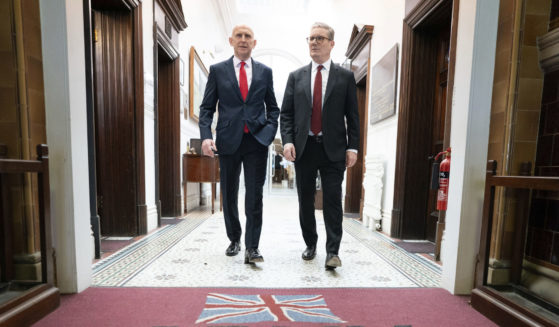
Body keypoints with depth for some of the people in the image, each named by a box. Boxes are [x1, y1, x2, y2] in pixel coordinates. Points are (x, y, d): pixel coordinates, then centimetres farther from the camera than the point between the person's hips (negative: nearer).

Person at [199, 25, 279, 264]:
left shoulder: (265, 72, 11)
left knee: (254, 196, -2)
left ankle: (252, 247, 10)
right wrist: (206, 136, -9)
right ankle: (234, 239, 32)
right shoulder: (217, 70, 9)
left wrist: (269, 132, -3)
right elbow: (207, 107, 5)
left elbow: (272, 107, 13)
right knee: (229, 195, 11)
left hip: (257, 140, 0)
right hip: (228, 141, 1)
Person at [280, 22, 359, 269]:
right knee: (305, 200, 10)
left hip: (333, 148, -2)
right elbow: (286, 114, 7)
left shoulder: (345, 77, 7)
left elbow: (353, 116, 5)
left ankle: (332, 251, 12)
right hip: (303, 147, 2)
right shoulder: (296, 77, 11)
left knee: (333, 200, -1)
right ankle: (310, 244, 28)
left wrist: (352, 147, -4)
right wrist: (287, 141, -7)